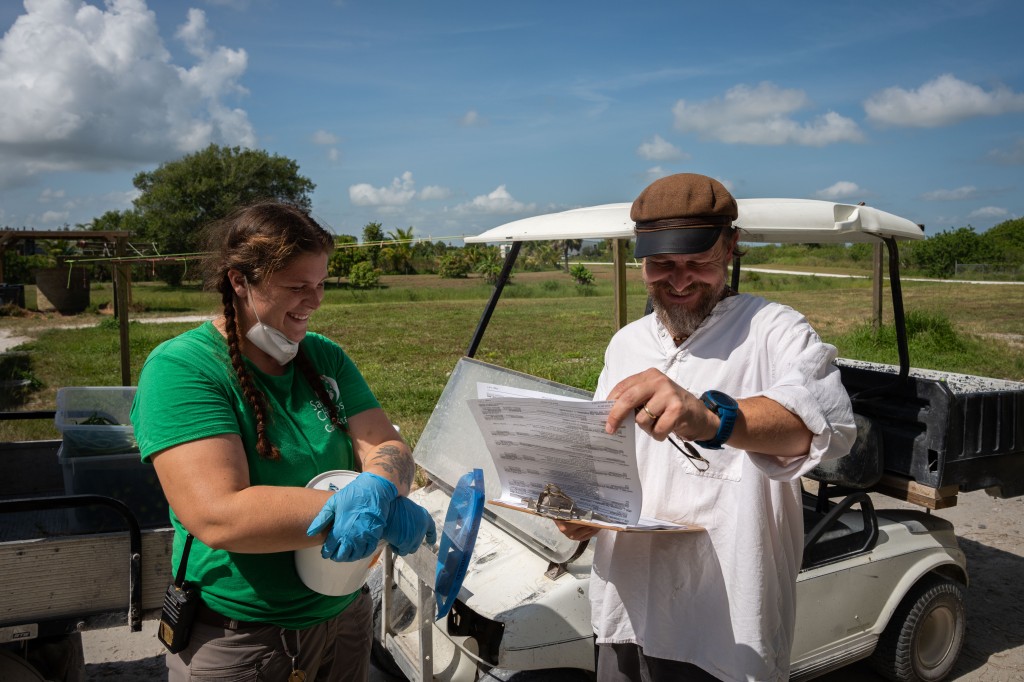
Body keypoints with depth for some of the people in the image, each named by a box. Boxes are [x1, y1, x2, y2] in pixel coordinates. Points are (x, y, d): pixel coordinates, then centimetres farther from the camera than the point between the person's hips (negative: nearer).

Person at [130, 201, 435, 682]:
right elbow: (220, 518, -28)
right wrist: (366, 510, -31)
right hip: (237, 642, -5)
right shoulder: (179, 369, -19)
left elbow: (387, 447, -6)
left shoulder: (325, 357, 0)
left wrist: (381, 488, -29)